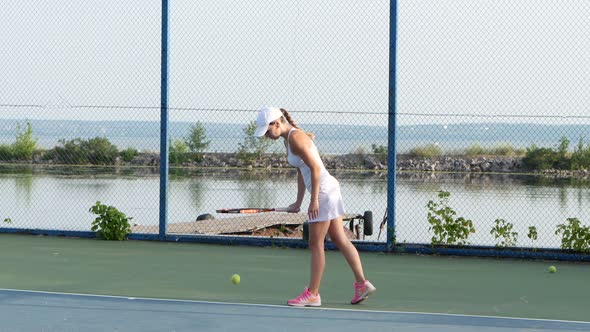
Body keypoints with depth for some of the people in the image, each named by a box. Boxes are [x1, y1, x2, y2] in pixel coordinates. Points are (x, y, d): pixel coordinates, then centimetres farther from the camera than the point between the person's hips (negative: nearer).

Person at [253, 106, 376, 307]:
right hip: (327, 190, 10)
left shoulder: (295, 138, -16)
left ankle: (312, 294, 1)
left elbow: (315, 168, -20)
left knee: (316, 244, -4)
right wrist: (298, 202, 16)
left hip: (324, 190, -10)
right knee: (340, 240, 11)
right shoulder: (289, 139, 13)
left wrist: (314, 200, -20)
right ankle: (362, 284, 14)